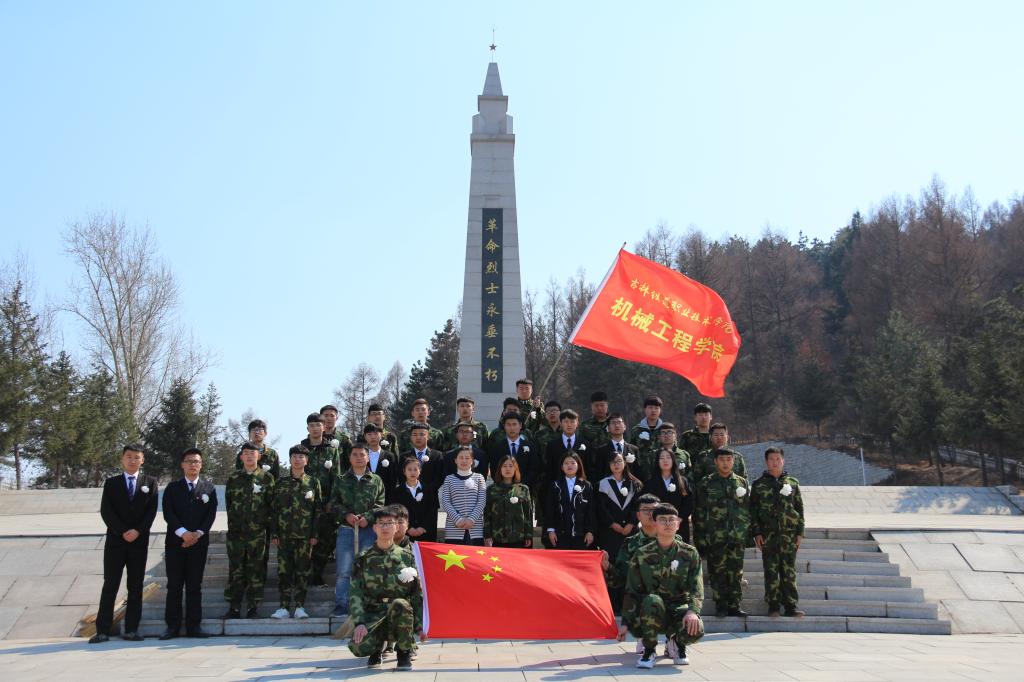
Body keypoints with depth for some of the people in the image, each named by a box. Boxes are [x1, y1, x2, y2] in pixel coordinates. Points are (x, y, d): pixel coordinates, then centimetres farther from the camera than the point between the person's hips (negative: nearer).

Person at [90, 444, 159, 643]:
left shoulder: (150, 482, 9)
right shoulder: (111, 483, 8)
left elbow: (151, 510, 1)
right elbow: (106, 511, -2)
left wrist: (138, 531, -13)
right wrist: (123, 532, -12)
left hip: (139, 541, 1)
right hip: (115, 541, 0)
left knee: (135, 587, 2)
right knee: (110, 586, -1)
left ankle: (131, 630, 5)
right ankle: (102, 630, 1)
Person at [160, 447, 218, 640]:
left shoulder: (209, 489, 11)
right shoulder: (172, 487, 9)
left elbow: (211, 515, 3)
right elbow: (168, 513, -2)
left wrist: (198, 534, -11)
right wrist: (183, 532, -15)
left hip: (199, 542, 0)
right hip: (175, 542, 0)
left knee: (195, 586, 2)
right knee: (174, 585, 1)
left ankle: (193, 626, 4)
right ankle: (172, 626, 5)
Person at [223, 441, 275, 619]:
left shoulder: (266, 478, 4)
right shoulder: (234, 478, 10)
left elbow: (272, 504, 3)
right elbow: (228, 503, 15)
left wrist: (268, 523, -2)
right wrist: (233, 522, 9)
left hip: (258, 532, -2)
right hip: (236, 531, 2)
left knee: (256, 571, 2)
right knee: (235, 570, 3)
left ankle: (253, 607, 9)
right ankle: (234, 607, 9)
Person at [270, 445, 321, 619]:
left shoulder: (313, 482, 4)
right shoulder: (281, 482, 8)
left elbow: (318, 510, 3)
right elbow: (275, 509, 7)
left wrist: (315, 534, -4)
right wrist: (274, 533, 0)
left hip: (305, 534, -1)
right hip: (284, 533, 1)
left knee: (303, 570, 1)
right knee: (283, 571, -1)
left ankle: (300, 607, 8)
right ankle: (284, 607, 5)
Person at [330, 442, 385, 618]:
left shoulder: (376, 481, 9)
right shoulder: (342, 480, 10)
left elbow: (380, 505, 2)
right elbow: (333, 504, 6)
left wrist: (368, 518, -13)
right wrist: (346, 515, -10)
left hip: (368, 530, 0)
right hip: (346, 529, 0)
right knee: (344, 571, -2)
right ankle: (341, 606, 4)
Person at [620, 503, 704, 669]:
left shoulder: (689, 553, 1)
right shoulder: (642, 555, 0)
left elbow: (697, 588, -7)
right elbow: (631, 592, 2)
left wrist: (692, 611, -26)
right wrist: (626, 622, -5)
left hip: (679, 608, 1)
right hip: (650, 612, 0)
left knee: (696, 630, -32)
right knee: (651, 600, -36)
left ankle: (677, 643, 7)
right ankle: (649, 650, -12)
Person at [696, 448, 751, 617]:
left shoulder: (742, 482, 11)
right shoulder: (706, 484, 3)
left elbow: (749, 509, 13)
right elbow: (700, 514, 2)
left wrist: (749, 533, 7)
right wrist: (701, 539, -3)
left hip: (738, 537, 2)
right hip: (715, 538, -2)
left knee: (736, 572, 4)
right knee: (717, 572, 1)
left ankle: (734, 606, 14)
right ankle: (721, 606, 11)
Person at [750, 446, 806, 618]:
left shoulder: (792, 483, 9)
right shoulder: (759, 484, 6)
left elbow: (799, 508, 9)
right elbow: (753, 510, 5)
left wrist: (800, 532, 4)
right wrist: (756, 532, -3)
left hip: (789, 533, 1)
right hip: (768, 534, 0)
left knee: (789, 571, 1)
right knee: (771, 571, 2)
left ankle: (791, 605, 6)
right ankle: (773, 605, 9)